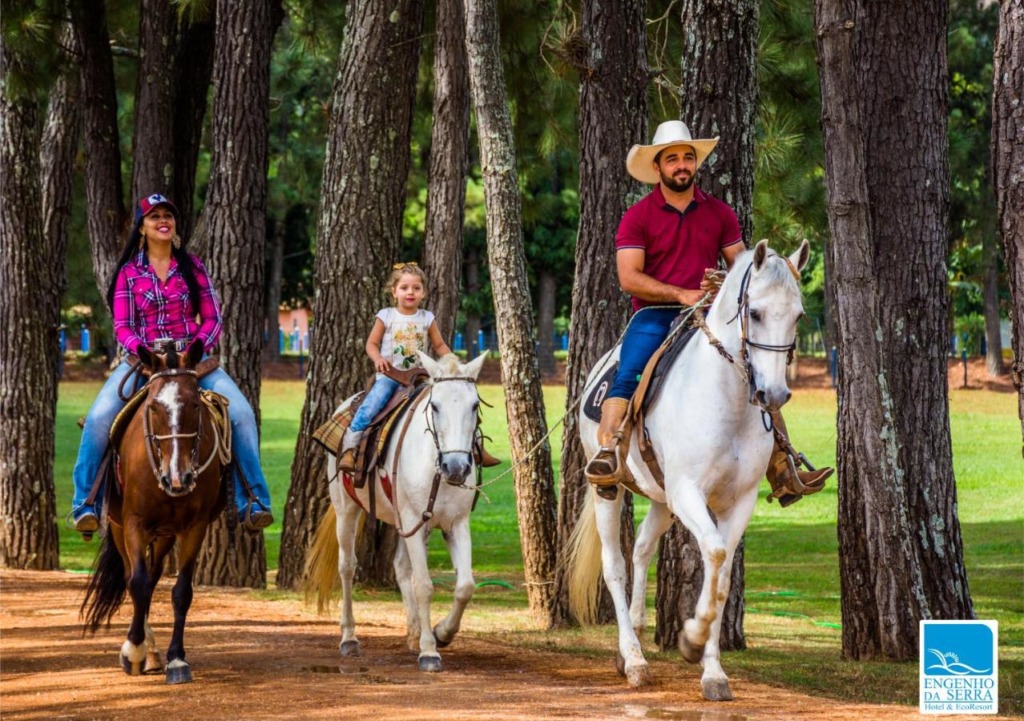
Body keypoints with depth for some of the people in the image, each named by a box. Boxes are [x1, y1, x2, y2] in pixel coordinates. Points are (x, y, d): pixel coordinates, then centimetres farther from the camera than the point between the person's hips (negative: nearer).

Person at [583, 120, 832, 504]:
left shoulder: (719, 213, 13)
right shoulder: (637, 217, 1)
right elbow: (629, 278, -8)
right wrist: (682, 295, -17)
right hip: (655, 315, -3)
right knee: (627, 377, -31)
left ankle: (785, 475, -9)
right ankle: (606, 455, -37)